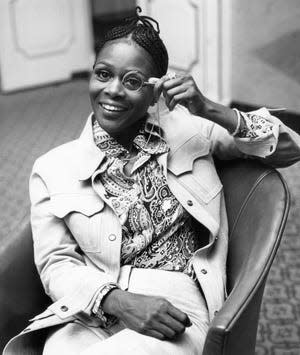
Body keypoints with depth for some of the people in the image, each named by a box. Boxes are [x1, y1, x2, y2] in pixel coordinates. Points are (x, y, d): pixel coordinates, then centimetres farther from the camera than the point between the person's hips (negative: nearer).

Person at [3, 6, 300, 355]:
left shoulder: (187, 132, 9)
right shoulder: (52, 169, 8)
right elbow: (55, 264, 3)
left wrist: (210, 111, -8)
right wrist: (119, 301, -16)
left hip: (176, 310, -1)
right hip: (90, 313, 2)